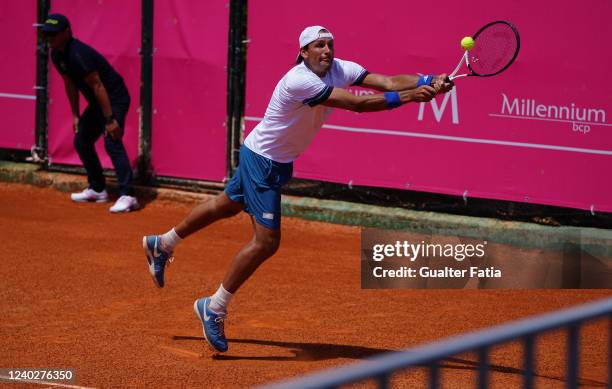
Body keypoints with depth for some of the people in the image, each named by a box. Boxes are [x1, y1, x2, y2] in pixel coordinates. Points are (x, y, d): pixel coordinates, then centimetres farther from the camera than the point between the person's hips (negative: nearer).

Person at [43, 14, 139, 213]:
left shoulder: (78, 54, -28)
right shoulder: (57, 55, 1)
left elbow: (97, 86, -28)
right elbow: (70, 84, 14)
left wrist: (110, 119, -29)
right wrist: (75, 115, 14)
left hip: (115, 98, -10)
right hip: (96, 102, 10)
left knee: (112, 142, -24)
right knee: (81, 141, 16)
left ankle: (127, 196, -28)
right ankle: (97, 189, 29)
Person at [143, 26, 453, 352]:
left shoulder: (339, 70, -10)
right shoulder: (299, 81, -34)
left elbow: (387, 82, -21)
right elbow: (357, 103, -38)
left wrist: (428, 81, -36)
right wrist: (406, 97, -41)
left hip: (279, 162, 9)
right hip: (262, 161, -9)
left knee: (227, 205, 27)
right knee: (266, 241, -12)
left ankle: (162, 244, 49)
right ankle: (214, 308, 3)